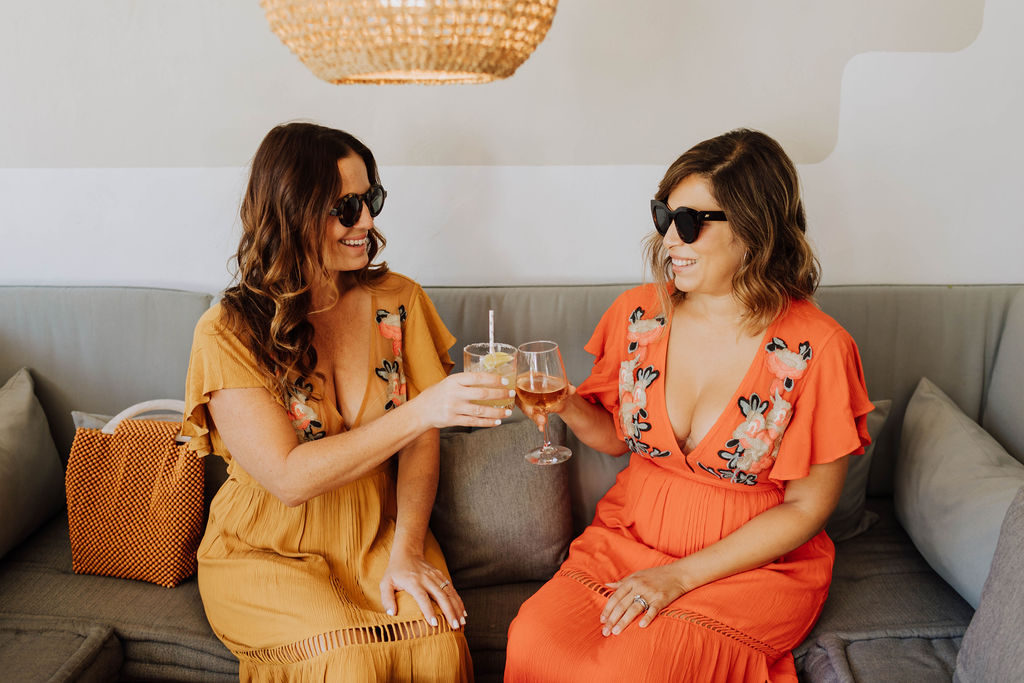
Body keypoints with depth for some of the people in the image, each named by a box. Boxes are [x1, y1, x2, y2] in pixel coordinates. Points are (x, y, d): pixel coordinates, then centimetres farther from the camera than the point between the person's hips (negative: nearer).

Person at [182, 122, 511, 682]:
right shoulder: (228, 333, -12)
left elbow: (420, 444, -1)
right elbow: (288, 477, -20)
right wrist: (420, 411, -27)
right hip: (266, 554, -2)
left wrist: (407, 550, -15)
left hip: (379, 538, 3)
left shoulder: (397, 300, -1)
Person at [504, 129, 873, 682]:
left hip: (756, 559, -3)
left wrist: (681, 575, -14)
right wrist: (569, 406, -12)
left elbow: (807, 507, -9)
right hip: (630, 537, 4)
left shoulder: (816, 349, -15)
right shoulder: (636, 313, -3)